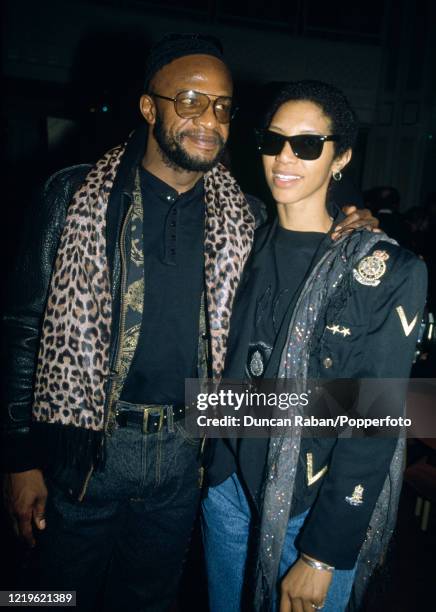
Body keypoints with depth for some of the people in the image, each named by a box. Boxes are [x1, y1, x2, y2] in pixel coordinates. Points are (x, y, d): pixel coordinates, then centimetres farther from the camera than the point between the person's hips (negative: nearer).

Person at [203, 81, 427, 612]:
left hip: (318, 509, -4)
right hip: (229, 484, 5)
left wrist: (322, 554, -13)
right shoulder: (249, 247, 0)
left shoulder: (386, 273, -14)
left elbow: (376, 427, -15)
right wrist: (209, 462, 8)